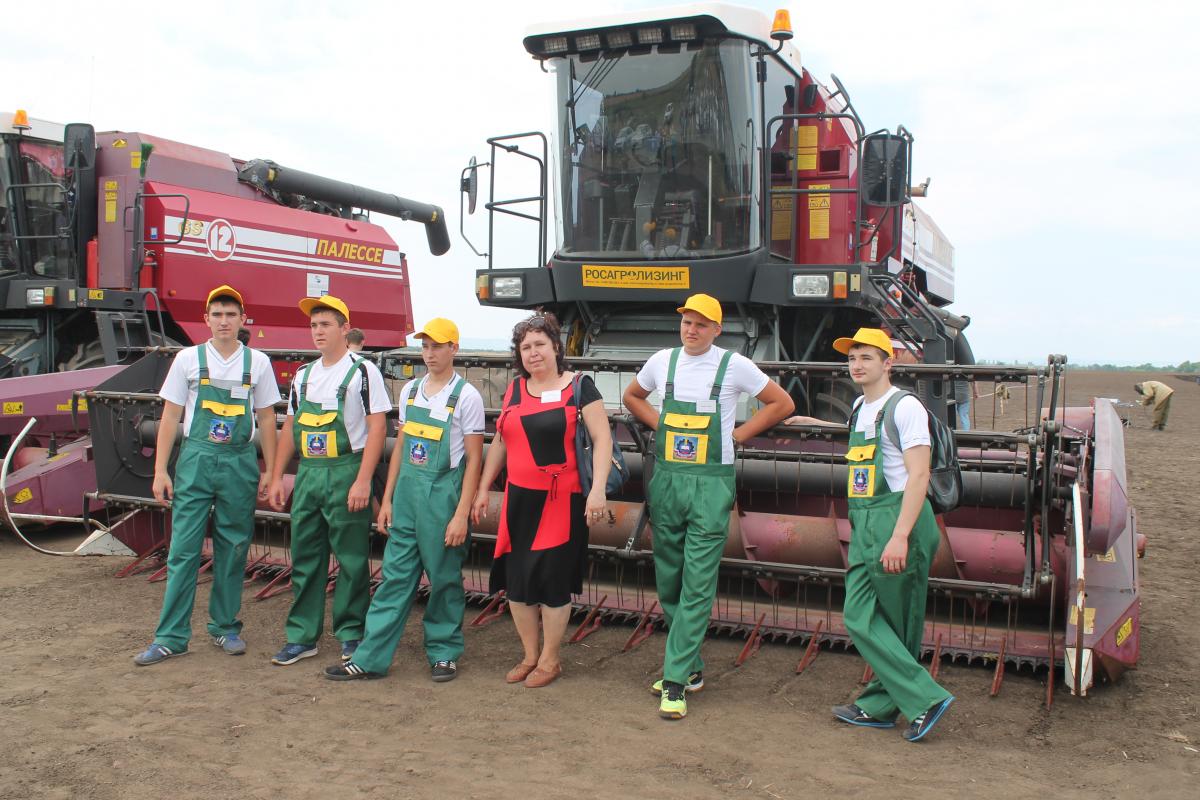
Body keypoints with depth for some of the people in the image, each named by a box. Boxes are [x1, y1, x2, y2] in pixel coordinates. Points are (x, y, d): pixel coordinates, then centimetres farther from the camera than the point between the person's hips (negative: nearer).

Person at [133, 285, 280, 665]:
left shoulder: (258, 362, 6)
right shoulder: (188, 359, 4)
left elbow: (267, 420, 9)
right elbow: (170, 417, 5)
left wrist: (269, 471, 6)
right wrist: (160, 470, 0)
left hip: (240, 462, 1)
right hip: (196, 461, -1)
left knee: (232, 549, 8)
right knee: (183, 549, -1)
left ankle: (225, 627, 21)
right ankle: (171, 636, 7)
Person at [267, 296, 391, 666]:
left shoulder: (363, 371, -4)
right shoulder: (303, 375, 14)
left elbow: (376, 428, -10)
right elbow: (290, 428, 18)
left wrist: (362, 480, -17)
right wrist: (277, 477, 12)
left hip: (346, 473, -6)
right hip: (307, 473, 6)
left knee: (351, 560, 2)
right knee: (304, 558, 10)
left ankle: (352, 634, 15)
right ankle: (302, 637, 19)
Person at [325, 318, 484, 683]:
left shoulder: (466, 396, -6)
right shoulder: (410, 390, 11)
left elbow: (474, 459, -7)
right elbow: (401, 446, 17)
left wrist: (461, 514, -12)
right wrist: (387, 499, 13)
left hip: (443, 491, -5)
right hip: (407, 489, 5)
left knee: (444, 578, 5)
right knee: (395, 575, 7)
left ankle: (444, 653, 21)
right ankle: (371, 658, 12)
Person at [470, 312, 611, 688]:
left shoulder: (578, 386, -6)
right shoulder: (514, 389, 10)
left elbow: (602, 438, -11)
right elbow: (499, 442, 17)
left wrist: (598, 489, -21)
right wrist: (483, 489, 15)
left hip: (561, 501, -5)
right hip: (519, 499, 6)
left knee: (553, 582, 2)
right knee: (515, 580, 9)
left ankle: (550, 660, 20)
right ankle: (529, 655, 26)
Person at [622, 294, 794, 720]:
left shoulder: (734, 365, -3)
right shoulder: (663, 361, 7)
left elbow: (782, 403, 5)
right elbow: (632, 396, 25)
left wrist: (738, 433, 0)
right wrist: (659, 425, 10)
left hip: (711, 483, -4)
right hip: (666, 478, 4)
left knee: (698, 584, -7)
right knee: (668, 580, 10)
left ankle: (675, 679, -4)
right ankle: (691, 667, 25)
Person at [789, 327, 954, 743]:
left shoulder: (905, 407, -9)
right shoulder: (860, 407, 17)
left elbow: (918, 475, -17)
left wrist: (899, 537, -25)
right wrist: (812, 423, 44)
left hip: (898, 520, -8)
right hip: (864, 523, 8)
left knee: (898, 624, -3)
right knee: (859, 618, 5)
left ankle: (924, 699, 9)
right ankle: (878, 706, 14)